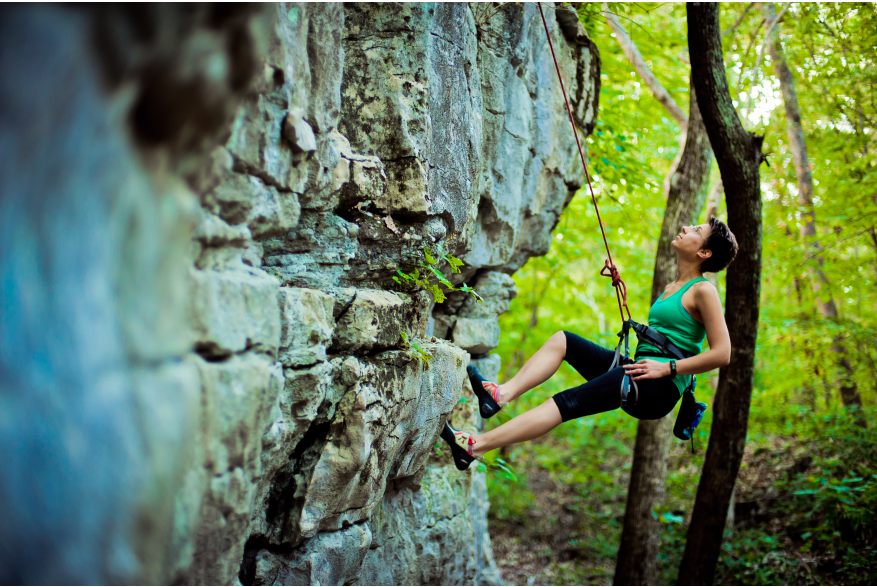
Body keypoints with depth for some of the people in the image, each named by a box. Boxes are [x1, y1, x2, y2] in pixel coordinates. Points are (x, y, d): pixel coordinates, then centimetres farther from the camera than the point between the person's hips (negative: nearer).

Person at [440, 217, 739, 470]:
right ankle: (502, 393, -11)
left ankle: (474, 446, -28)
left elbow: (722, 354, -13)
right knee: (563, 340, 5)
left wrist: (668, 368, -16)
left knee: (568, 402, -22)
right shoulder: (672, 288, 20)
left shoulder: (703, 290, -6)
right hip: (639, 373, 9)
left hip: (659, 389, -9)